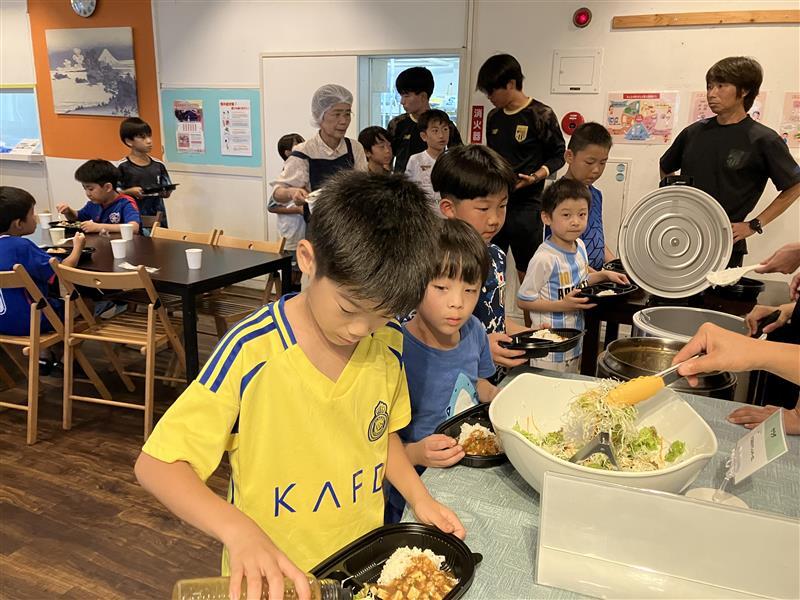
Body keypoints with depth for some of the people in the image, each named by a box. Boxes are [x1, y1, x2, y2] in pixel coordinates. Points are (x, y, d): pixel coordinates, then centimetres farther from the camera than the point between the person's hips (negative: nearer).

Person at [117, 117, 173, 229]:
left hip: (157, 216, 3)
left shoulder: (158, 165, 7)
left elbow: (167, 193, 13)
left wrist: (165, 192, -9)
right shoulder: (123, 166, -3)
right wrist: (130, 191, -19)